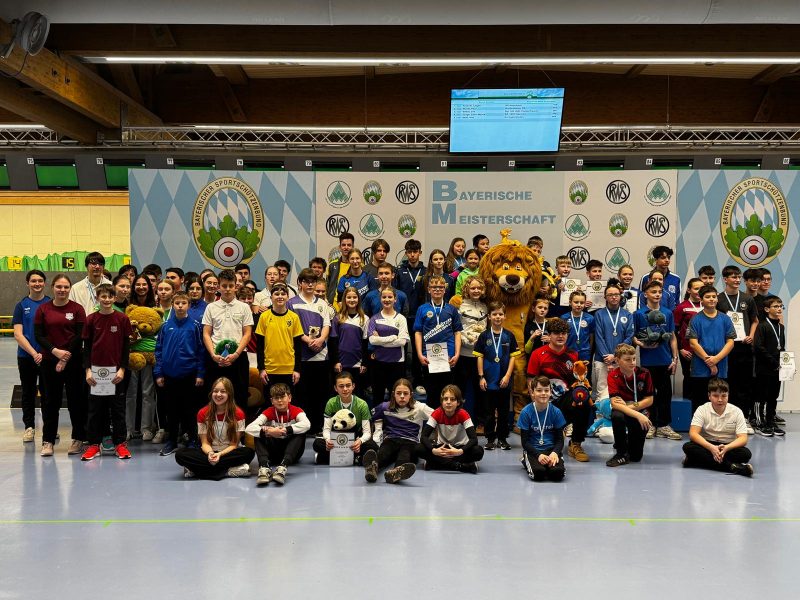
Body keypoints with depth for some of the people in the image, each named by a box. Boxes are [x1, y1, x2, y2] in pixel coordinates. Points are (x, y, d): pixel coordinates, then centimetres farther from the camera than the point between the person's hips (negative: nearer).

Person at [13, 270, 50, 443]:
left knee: (47, 393, 5)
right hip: (26, 357, 1)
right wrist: (34, 353, -15)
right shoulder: (21, 305, 1)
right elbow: (18, 334, -5)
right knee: (28, 393, 10)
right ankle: (29, 427, 21)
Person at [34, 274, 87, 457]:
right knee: (50, 401, 6)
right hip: (49, 361, 2)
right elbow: (38, 335, 0)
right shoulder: (43, 309, 5)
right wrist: (55, 351, -14)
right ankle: (47, 441, 14)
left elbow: (80, 336, -5)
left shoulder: (77, 308, 0)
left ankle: (78, 438, 15)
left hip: (73, 361, -1)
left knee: (76, 400, 3)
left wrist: (66, 357, -11)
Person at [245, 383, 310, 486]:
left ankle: (283, 467, -48)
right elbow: (249, 428, -18)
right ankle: (264, 467, -46)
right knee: (259, 436, -22)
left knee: (300, 434, -29)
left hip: (292, 450, -1)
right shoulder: (269, 412, -3)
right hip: (274, 453, 2)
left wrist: (286, 430, -37)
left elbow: (306, 424, -31)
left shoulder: (296, 411, -7)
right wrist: (267, 431, -35)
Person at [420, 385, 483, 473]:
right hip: (442, 447, 1)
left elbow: (474, 439, -26)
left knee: (478, 451, -33)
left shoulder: (463, 414, -17)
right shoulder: (437, 414, -14)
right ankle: (461, 465, -29)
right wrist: (433, 450, -40)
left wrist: (460, 451, -44)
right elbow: (424, 436, -19)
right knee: (421, 450, -29)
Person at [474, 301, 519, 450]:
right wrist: (481, 377, -4)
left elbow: (512, 357, 0)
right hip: (489, 380, 0)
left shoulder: (509, 336, 1)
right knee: (489, 411, 6)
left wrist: (507, 376, -9)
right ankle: (490, 438, 15)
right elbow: (480, 357, 1)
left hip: (504, 380, 0)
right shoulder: (484, 336, 0)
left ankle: (502, 438, 18)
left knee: (504, 410, 8)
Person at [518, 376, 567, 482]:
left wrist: (555, 453, -20)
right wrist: (538, 455, -22)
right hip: (533, 450, -1)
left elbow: (560, 439, 2)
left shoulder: (556, 412, -2)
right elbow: (525, 441, -5)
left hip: (551, 449, 1)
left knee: (558, 473, -29)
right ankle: (526, 461, 7)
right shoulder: (526, 412, -8)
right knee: (539, 473, -30)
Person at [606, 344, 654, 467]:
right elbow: (614, 403, -27)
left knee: (636, 457, -11)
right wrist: (637, 415, -37)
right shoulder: (613, 376, -16)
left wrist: (631, 407, -21)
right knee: (617, 416, -39)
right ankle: (621, 453, -19)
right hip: (622, 411, -1)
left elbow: (649, 400, -6)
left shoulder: (644, 373, -11)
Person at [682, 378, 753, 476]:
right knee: (688, 447, -31)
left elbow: (743, 438, -11)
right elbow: (693, 434, -16)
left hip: (728, 447, 0)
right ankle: (731, 466, -39)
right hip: (707, 445, 0)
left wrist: (726, 448, -32)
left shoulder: (736, 412, -4)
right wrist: (711, 447, -34)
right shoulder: (702, 410, -5)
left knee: (746, 453, -29)